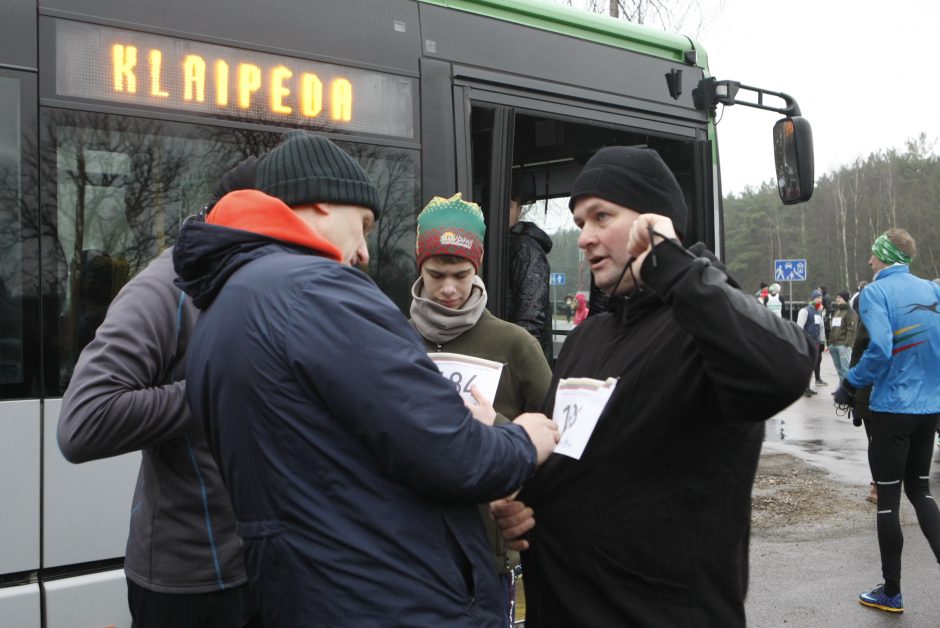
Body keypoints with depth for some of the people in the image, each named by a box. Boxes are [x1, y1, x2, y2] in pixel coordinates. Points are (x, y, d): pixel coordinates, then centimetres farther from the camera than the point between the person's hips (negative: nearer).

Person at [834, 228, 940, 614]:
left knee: (888, 500, 6)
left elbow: (879, 349, -23)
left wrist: (849, 385, -10)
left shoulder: (875, 292, -12)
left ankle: (891, 593, 18)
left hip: (892, 409, -6)